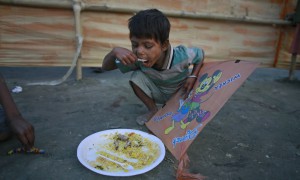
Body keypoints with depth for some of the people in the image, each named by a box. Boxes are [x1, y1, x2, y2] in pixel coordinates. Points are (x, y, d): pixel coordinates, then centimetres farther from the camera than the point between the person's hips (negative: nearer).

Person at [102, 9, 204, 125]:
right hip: (159, 93, 1)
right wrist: (114, 51, -43)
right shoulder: (137, 58, -28)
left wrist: (193, 77, -27)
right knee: (136, 77, -24)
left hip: (181, 93, 0)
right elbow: (105, 67, -20)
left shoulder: (181, 56, -35)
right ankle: (153, 110, -4)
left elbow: (201, 54, -12)